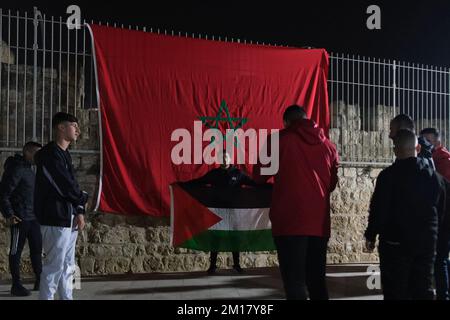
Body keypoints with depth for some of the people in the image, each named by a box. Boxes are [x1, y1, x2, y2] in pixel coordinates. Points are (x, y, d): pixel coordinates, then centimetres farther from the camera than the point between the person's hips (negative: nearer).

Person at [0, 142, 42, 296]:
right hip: (20, 218, -9)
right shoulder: (16, 169, -12)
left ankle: (39, 281, 19)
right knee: (16, 251, 2)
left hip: (33, 218, 9)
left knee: (37, 249, 11)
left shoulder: (30, 169, 15)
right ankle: (16, 285, 9)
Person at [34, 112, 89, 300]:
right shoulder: (50, 154, -13)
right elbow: (66, 185, -17)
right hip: (56, 219, -10)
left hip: (68, 217, 10)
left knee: (68, 265, 13)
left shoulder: (64, 154, 17)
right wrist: (82, 199, 1)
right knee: (55, 264, -7)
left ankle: (66, 297, 21)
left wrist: (79, 212, 4)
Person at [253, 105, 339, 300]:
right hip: (319, 222, 4)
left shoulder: (279, 139, -1)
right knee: (317, 280, 13)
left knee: (295, 282, -3)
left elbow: (259, 176, 7)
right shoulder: (327, 145, 11)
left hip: (290, 221, -4)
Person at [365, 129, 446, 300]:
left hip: (395, 242, -4)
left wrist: (371, 235, -1)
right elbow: (441, 210, 14)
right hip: (427, 242, 5)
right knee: (423, 290, 12)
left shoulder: (388, 175, -12)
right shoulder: (436, 177, 6)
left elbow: (378, 209, -12)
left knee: (395, 292, 2)